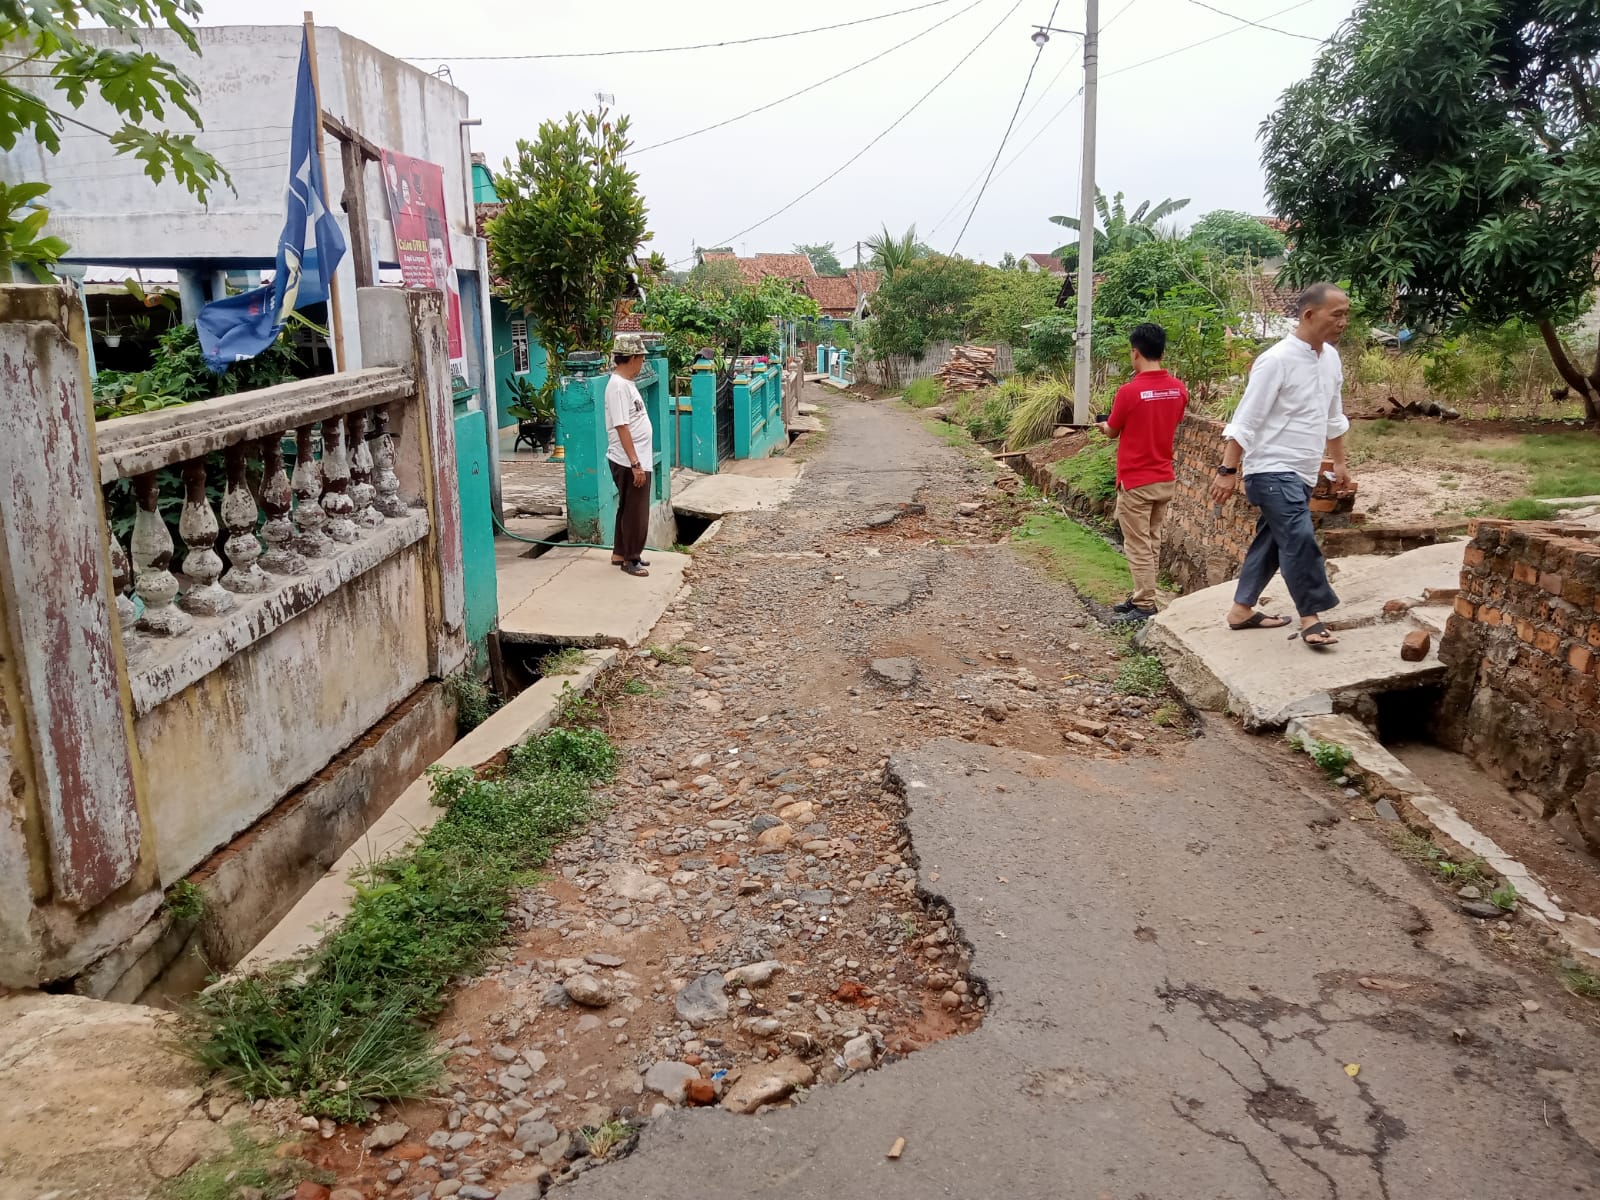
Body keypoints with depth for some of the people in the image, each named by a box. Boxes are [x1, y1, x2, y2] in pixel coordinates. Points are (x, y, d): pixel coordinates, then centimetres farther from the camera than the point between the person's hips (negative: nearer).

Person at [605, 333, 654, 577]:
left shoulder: (625, 383, 12)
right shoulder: (618, 386, -19)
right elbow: (621, 427, -23)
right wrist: (635, 463, -24)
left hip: (636, 460, 10)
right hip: (629, 463, -10)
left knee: (628, 509, 17)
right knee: (635, 511, -1)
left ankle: (620, 553, 27)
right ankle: (630, 559, 10)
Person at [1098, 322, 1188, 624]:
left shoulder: (1129, 391, -18)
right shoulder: (1179, 389, 0)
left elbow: (1112, 432, -2)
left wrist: (1104, 425, 20)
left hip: (1136, 482, -6)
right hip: (1165, 479, 7)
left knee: (1138, 546, 0)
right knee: (1152, 542, 15)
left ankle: (1145, 607, 3)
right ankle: (1143, 596, 23)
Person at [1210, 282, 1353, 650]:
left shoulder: (1331, 358, 9)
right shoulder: (1277, 360, -16)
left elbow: (1333, 417, 21)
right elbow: (1246, 420, -17)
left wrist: (1340, 464, 25)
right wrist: (1228, 471, -18)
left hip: (1302, 473, 9)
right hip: (1273, 470, -9)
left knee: (1272, 540, 13)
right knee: (1300, 538, -16)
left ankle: (1241, 609, 23)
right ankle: (1310, 617, -5)